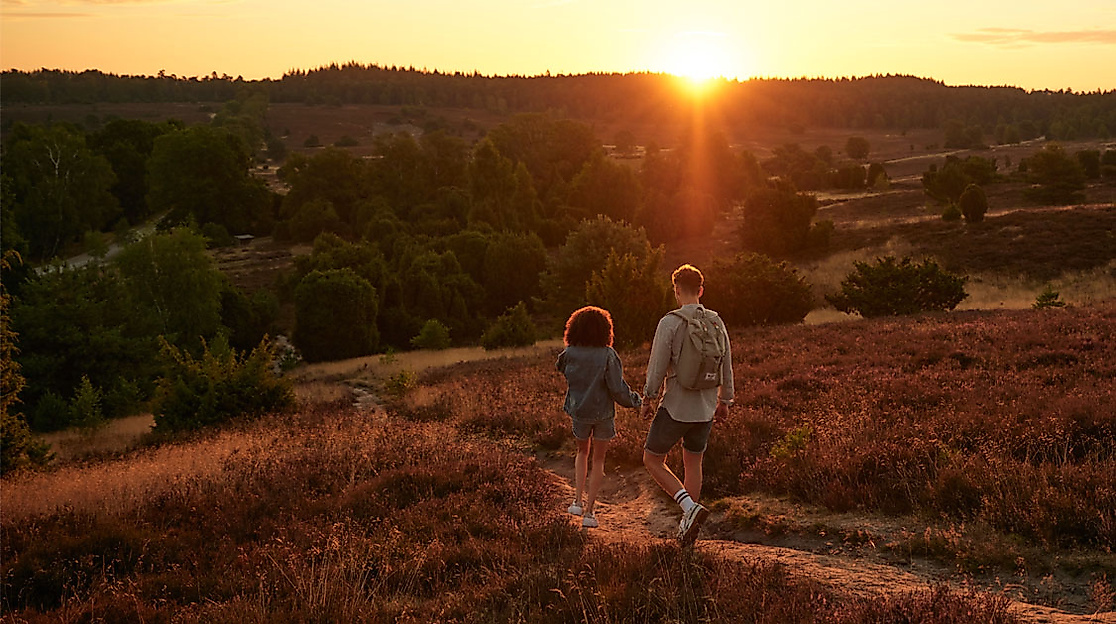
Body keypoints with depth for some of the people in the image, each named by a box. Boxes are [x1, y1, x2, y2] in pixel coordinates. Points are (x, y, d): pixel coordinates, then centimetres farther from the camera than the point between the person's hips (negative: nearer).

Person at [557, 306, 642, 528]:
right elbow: (618, 389, -15)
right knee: (598, 460, 11)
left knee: (582, 452, 26)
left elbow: (561, 368, 14)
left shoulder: (570, 353, -9)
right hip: (603, 413, -2)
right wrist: (634, 400, 2)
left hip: (578, 412, 2)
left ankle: (577, 500, 16)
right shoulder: (607, 355, -17)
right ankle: (589, 511, 9)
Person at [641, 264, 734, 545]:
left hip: (675, 407, -5)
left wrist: (647, 398, 0)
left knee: (652, 460, 9)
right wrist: (725, 400, 20)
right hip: (705, 409, 5)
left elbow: (657, 366, -13)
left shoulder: (670, 323, -14)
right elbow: (726, 366, 9)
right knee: (693, 464, 17)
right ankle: (687, 524, 20)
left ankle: (690, 507, -7)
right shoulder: (716, 322, 2)